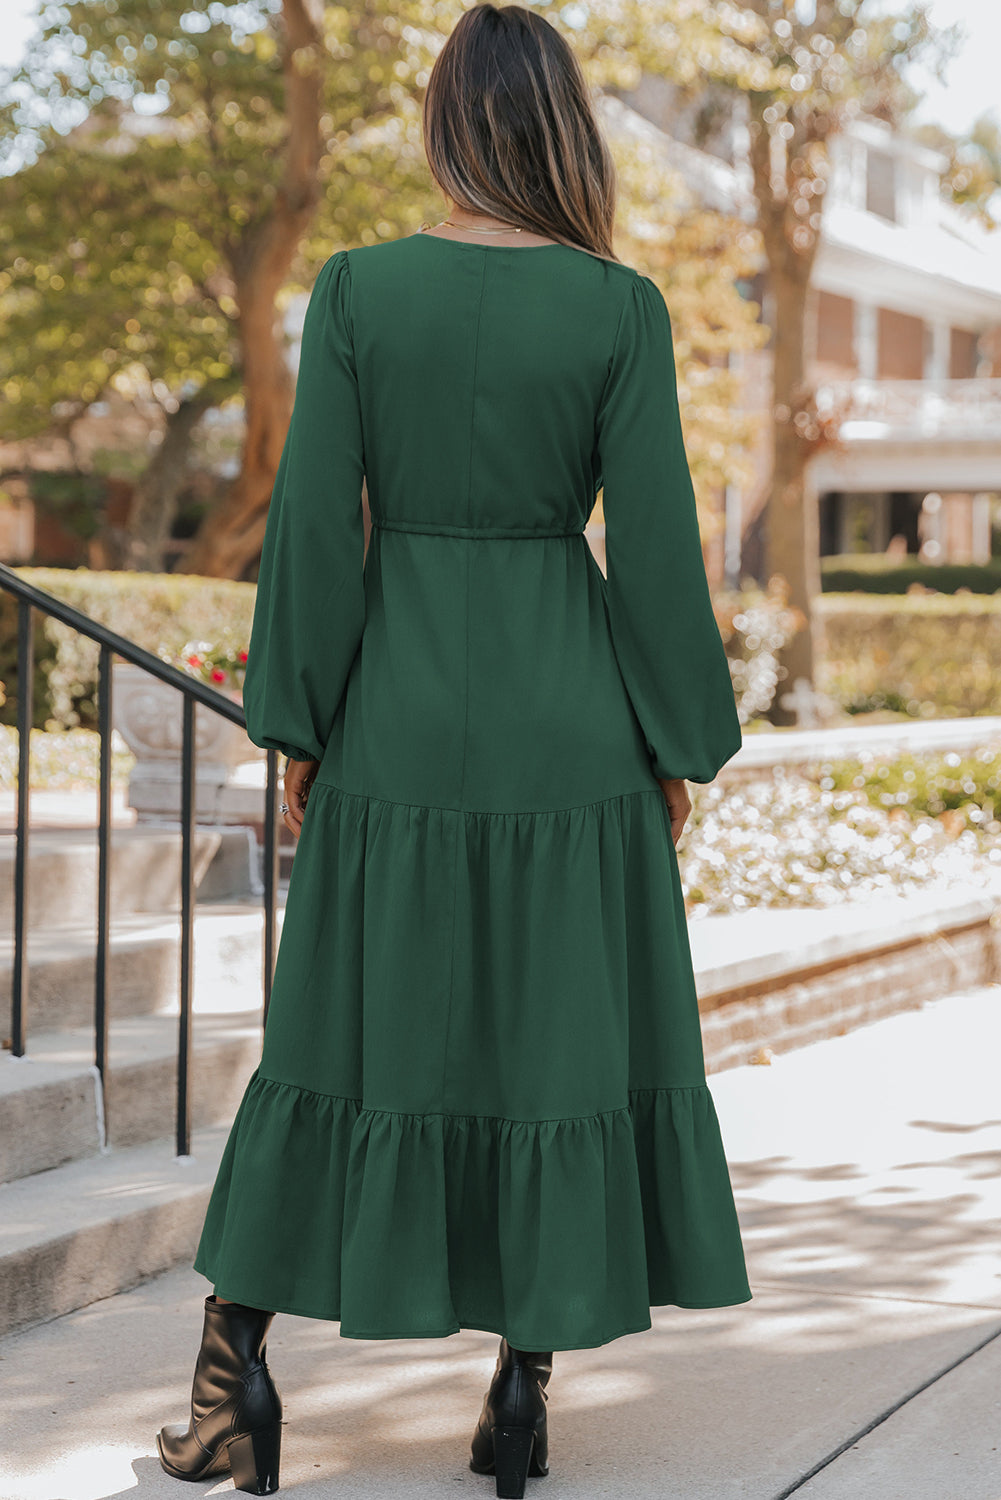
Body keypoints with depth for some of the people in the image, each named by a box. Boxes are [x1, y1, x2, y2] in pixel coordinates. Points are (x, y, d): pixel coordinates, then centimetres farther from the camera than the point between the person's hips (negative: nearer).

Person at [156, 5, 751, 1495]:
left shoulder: (356, 288, -5)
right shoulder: (621, 309, -6)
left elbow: (314, 524, -6)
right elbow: (654, 546, -6)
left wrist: (296, 728, 3)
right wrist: (680, 747, 4)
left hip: (399, 704, 1)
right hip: (570, 714, -1)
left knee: (353, 1031, 11)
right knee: (560, 1042, 8)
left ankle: (237, 1363, 11)